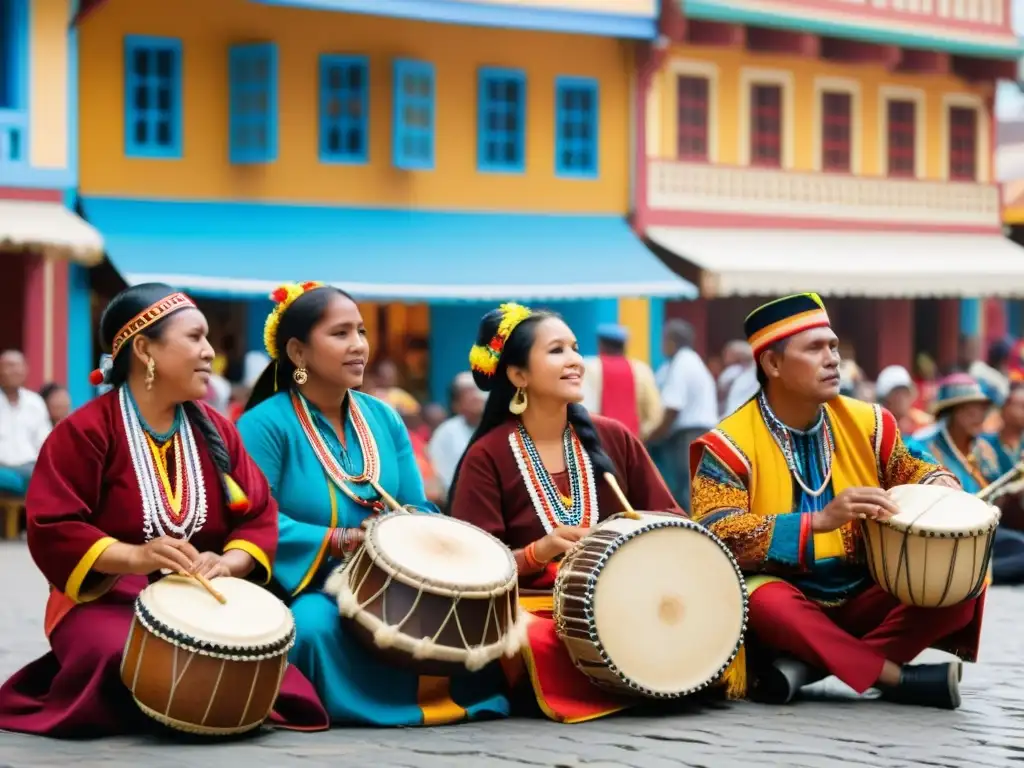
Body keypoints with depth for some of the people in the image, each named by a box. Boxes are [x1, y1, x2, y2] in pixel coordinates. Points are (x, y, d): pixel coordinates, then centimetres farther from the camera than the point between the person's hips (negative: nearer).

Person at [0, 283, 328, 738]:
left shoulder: (214, 430, 11)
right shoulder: (86, 431, -7)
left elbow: (260, 517, 7)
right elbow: (51, 529, -13)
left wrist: (226, 564, -16)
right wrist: (136, 556, -27)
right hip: (105, 600, -4)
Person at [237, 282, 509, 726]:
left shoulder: (384, 419, 13)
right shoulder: (266, 424, -8)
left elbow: (418, 513, 11)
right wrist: (339, 541, -25)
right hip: (301, 591, -6)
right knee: (314, 625, -40)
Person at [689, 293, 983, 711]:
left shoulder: (867, 423, 3)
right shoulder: (731, 444, -11)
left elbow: (908, 472, 21)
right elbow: (714, 535, -24)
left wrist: (939, 484, -5)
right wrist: (819, 520, -32)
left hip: (864, 599, 5)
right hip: (787, 600, -5)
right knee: (765, 600, -38)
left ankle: (808, 665, -23)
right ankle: (895, 676, -25)